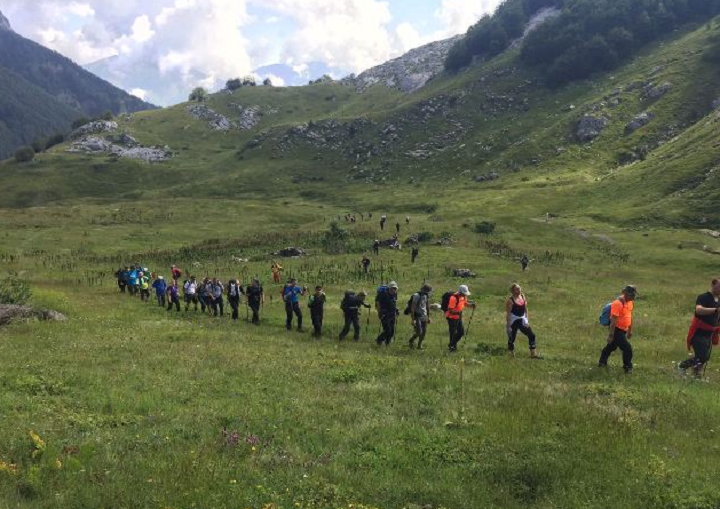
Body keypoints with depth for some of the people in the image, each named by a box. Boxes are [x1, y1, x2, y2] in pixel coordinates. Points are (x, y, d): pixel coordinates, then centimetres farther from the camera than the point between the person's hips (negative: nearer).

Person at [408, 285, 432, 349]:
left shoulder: (426, 296, 9)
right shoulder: (417, 296, -14)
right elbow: (412, 307, -16)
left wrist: (428, 317, 20)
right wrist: (412, 319, -19)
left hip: (424, 317, 7)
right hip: (417, 317, -7)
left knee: (424, 332, 6)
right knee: (419, 332, -11)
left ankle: (419, 345, 21)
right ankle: (411, 340, 15)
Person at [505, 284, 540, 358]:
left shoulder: (523, 297, 3)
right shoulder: (510, 300, -15)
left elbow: (526, 310, 10)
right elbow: (508, 314, -15)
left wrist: (527, 321, 4)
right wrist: (508, 326, -16)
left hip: (522, 320, 6)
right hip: (513, 321, -6)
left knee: (531, 335, 2)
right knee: (512, 338, 2)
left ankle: (533, 354, 9)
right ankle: (511, 354, 18)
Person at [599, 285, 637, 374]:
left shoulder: (630, 302, 4)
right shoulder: (618, 303, -24)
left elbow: (630, 316, 18)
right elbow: (613, 320, -25)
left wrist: (630, 330, 22)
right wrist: (611, 335, -25)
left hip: (623, 330, 9)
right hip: (617, 330, -9)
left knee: (612, 346, 21)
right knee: (627, 348, -10)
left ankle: (602, 362, 37)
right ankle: (628, 367, 6)